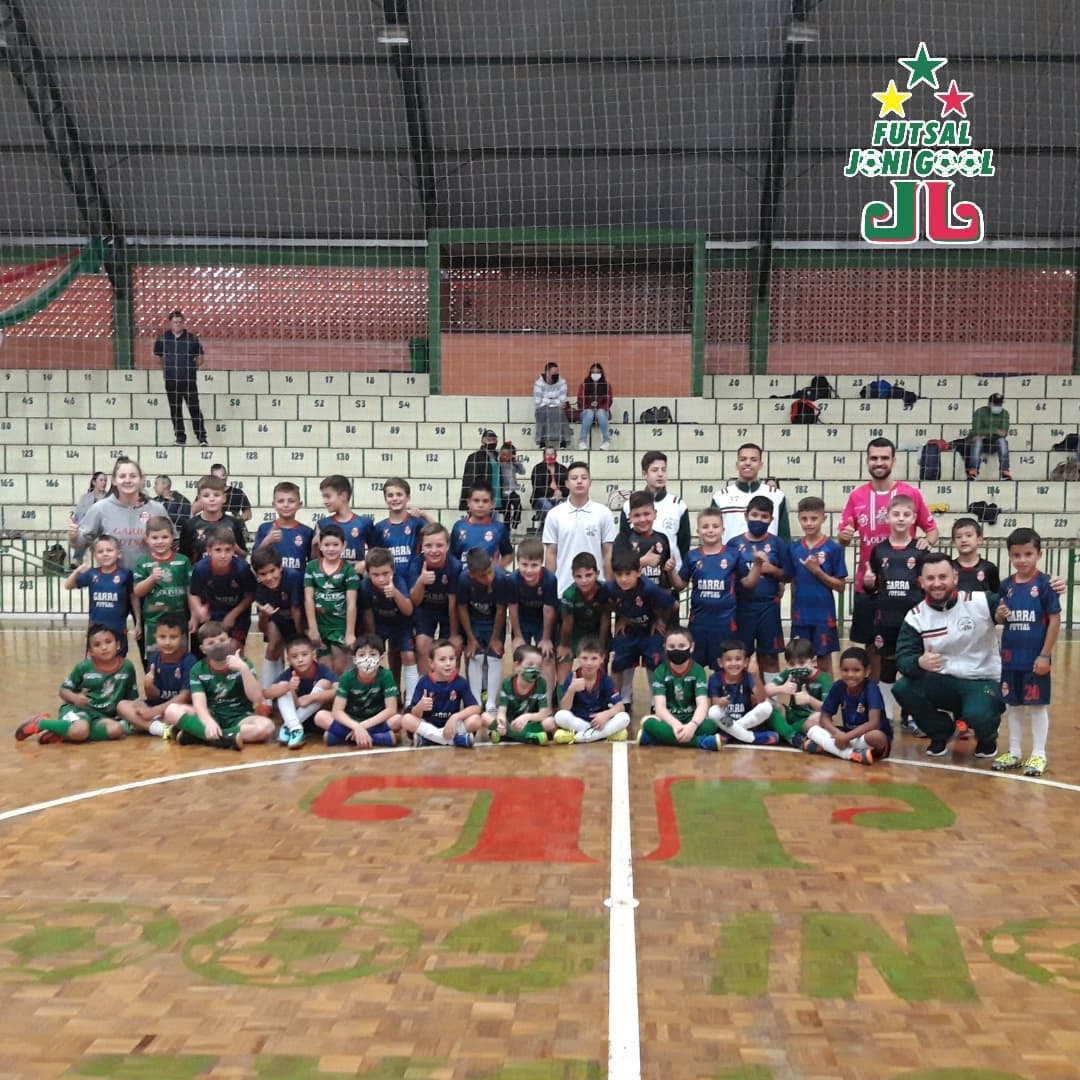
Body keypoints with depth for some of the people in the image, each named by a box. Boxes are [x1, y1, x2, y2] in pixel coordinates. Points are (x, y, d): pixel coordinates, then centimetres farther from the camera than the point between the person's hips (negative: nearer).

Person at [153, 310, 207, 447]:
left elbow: (200, 356, 7)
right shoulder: (163, 339, 4)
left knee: (194, 408, -5)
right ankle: (180, 437, 15)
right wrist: (165, 368, 10)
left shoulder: (191, 338, 0)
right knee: (175, 410, 7)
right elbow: (158, 356, 17)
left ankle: (202, 438, -3)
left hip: (189, 380, -2)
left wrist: (193, 366, -1)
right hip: (171, 380, 2)